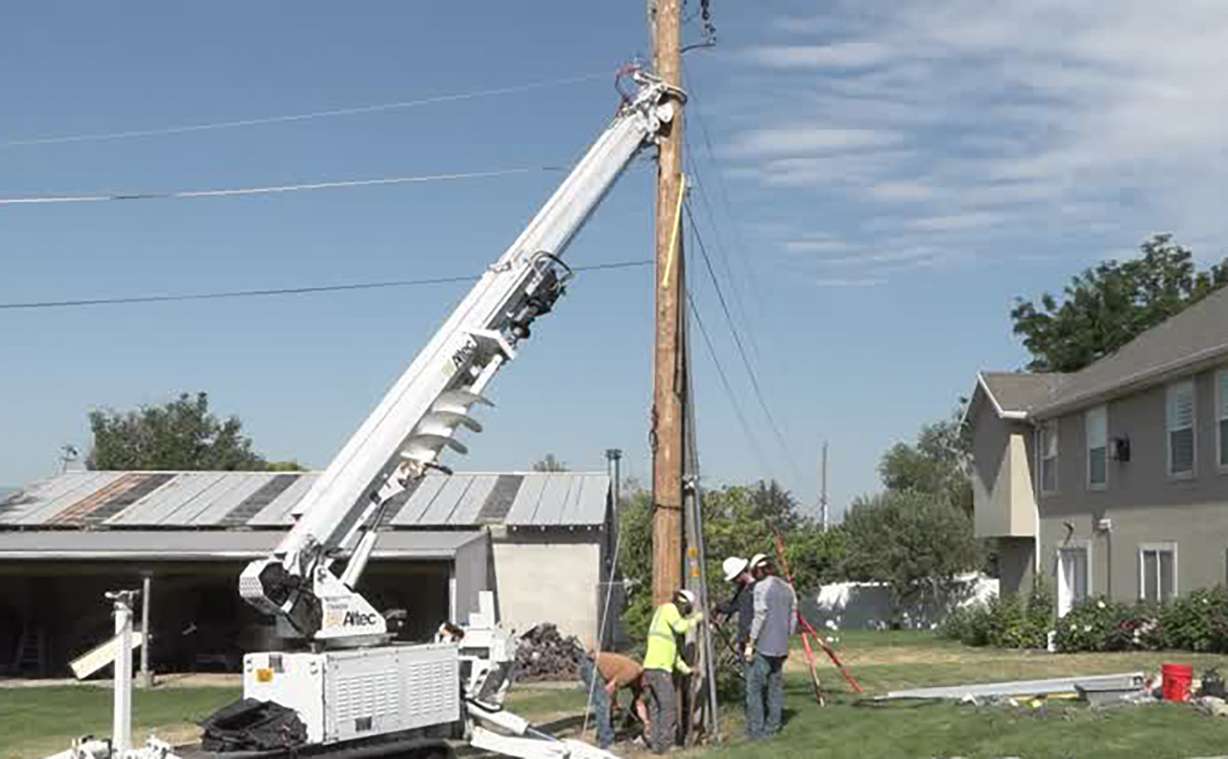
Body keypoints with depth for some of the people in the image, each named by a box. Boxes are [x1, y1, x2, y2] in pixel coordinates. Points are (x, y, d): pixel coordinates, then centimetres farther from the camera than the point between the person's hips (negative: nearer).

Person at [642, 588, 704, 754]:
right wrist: (695, 619, -2)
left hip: (650, 668, 10)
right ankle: (663, 744, -9)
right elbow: (680, 627, -19)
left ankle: (655, 743, 11)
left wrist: (684, 668, 29)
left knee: (656, 707, 11)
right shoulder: (669, 608, 0)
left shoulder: (664, 611, 28)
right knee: (669, 706, -7)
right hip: (659, 668, -10)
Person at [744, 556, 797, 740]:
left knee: (754, 687, -3)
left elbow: (760, 616, -15)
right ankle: (772, 727, 16)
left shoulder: (762, 587, -10)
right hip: (781, 647, 7)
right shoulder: (787, 588, 12)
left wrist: (751, 643, -11)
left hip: (763, 646, -7)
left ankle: (756, 730, -5)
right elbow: (793, 618, 14)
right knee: (775, 686, 13)